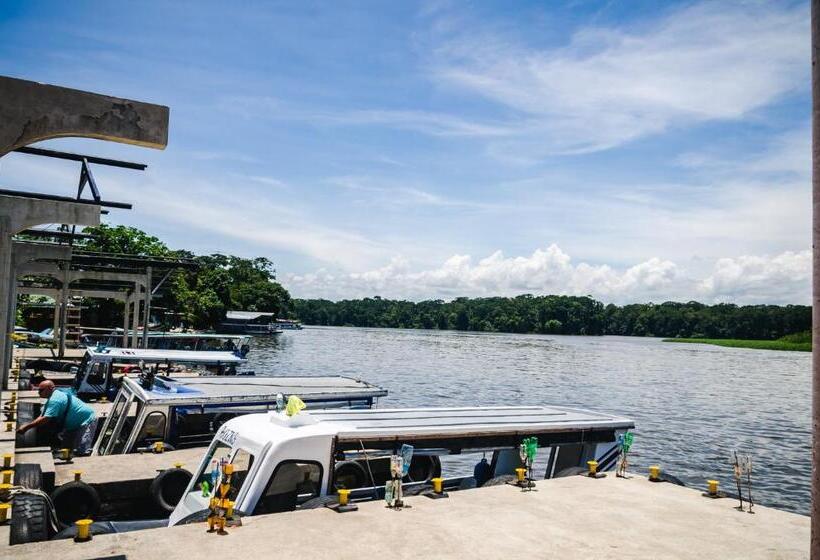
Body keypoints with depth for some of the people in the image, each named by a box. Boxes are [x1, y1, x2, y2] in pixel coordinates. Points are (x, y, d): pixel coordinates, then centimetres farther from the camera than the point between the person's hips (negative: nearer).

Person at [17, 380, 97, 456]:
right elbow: (42, 417, 11)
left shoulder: (55, 399, -22)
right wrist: (26, 426, -2)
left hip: (87, 420, -11)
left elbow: (45, 419, -27)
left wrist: (26, 427, -21)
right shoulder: (52, 398, 12)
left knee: (81, 452, -17)